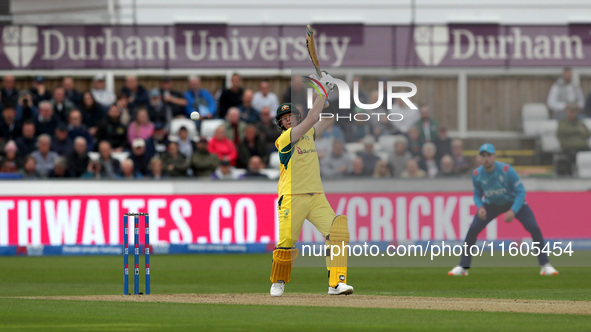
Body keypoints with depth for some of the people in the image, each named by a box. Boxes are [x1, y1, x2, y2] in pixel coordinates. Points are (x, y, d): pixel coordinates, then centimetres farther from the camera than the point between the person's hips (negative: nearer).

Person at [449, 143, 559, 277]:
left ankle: (545, 265, -6)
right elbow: (477, 195, -2)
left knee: (534, 228, -18)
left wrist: (513, 211, -36)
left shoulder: (507, 170, -30)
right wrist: (480, 208, -24)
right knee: (472, 230, -11)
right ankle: (463, 267, 1)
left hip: (514, 202, -3)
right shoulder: (477, 174, -18)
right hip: (492, 204, 3)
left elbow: (521, 192, -24)